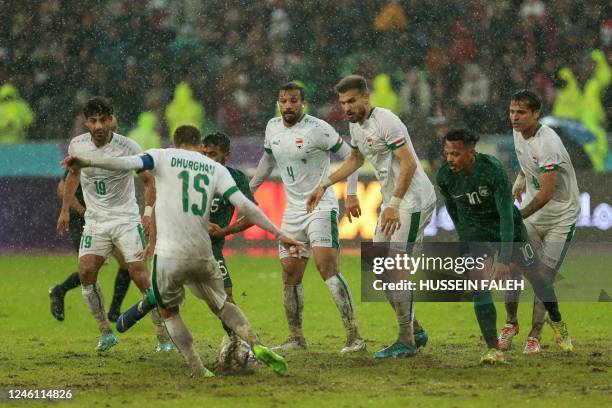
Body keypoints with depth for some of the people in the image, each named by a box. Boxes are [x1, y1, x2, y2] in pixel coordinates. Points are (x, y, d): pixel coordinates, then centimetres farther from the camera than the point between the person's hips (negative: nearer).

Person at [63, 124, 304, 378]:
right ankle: (256, 345, 2)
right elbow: (244, 205, 2)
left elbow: (127, 163, -12)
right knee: (221, 305, 25)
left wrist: (86, 162, -19)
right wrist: (279, 234, 4)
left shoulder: (164, 157, 6)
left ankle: (199, 371, 8)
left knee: (168, 311, 19)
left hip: (168, 254, -3)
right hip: (202, 256, 3)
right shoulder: (216, 169, 12)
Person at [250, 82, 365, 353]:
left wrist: (352, 194, -14)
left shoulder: (317, 128, -13)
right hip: (293, 210, 7)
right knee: (290, 274, 7)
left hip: (321, 207, -7)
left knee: (327, 268, -20)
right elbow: (268, 160, 26)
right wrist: (248, 191, 29)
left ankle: (353, 337, -22)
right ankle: (296, 338, 20)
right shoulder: (273, 128, 8)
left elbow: (349, 156, -8)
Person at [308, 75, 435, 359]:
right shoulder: (356, 124, 11)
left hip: (413, 200, -10)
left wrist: (394, 205, -27)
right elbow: (355, 160, 29)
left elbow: (409, 164, -23)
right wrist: (324, 185, 24)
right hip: (392, 202, 10)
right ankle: (414, 331, 17)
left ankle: (406, 342, -6)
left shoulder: (386, 122, -19)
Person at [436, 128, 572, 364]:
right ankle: (493, 349, -17)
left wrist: (504, 259, -37)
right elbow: (453, 212, 1)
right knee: (479, 285, -16)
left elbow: (507, 216, -32)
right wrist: (464, 239, 12)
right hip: (475, 231, 2)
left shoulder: (493, 170, -32)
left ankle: (556, 319, 41)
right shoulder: (445, 177, -20)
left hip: (508, 227, -2)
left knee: (533, 275, 12)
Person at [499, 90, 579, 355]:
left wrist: (516, 217, -31)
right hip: (532, 214, 6)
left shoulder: (547, 144, -27)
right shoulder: (518, 133, -1)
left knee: (544, 279, -7)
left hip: (560, 218, -6)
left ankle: (534, 336, 5)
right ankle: (511, 323, 17)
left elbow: (546, 194, -30)